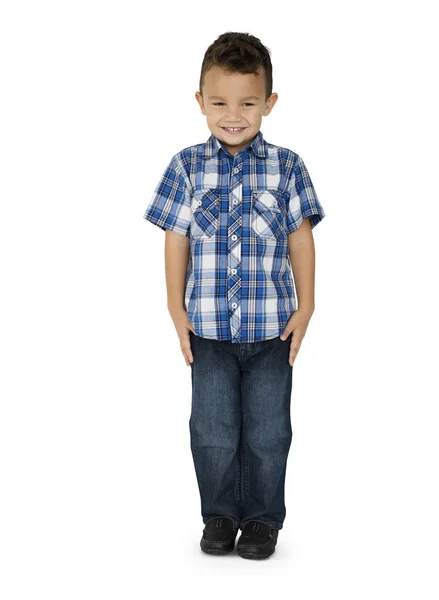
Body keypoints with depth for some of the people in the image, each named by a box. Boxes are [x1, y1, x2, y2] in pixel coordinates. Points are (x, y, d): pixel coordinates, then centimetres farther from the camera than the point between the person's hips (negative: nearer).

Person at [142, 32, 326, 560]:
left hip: (273, 325, 0)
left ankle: (263, 518, 23)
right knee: (213, 429, 8)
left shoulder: (286, 166, -1)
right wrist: (177, 307, 0)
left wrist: (305, 306, -2)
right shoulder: (188, 166, -1)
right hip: (209, 325, 1)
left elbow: (300, 239, 2)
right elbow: (177, 239, 2)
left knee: (267, 431, 8)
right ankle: (220, 515, 24)